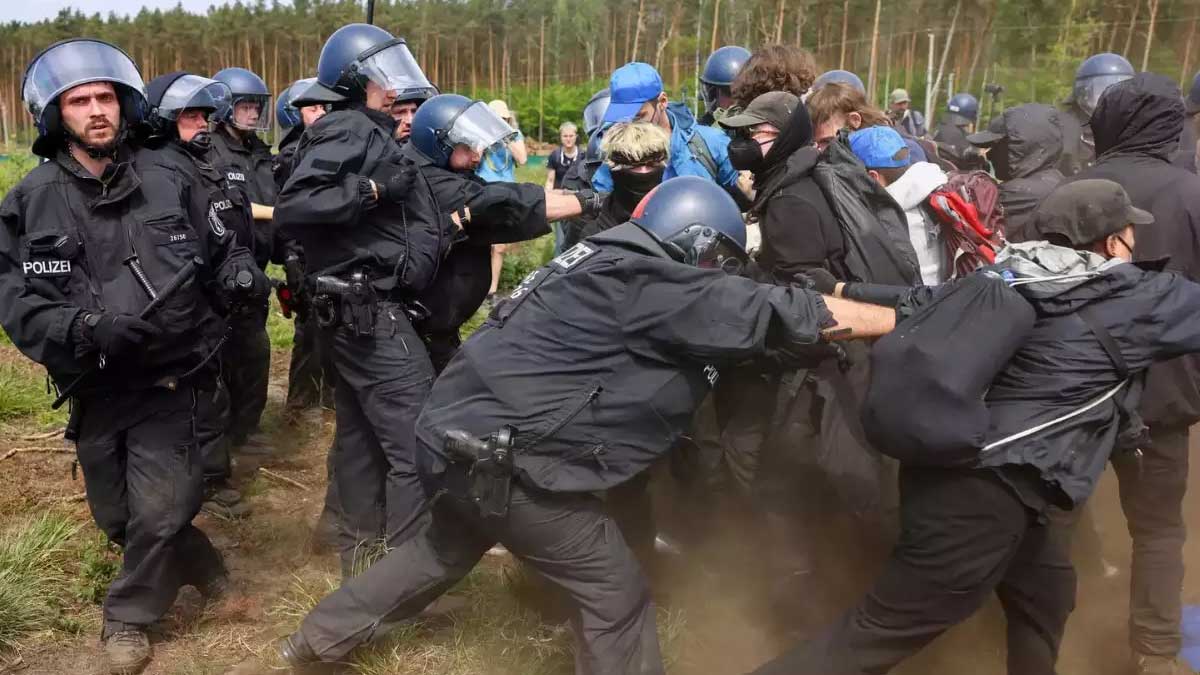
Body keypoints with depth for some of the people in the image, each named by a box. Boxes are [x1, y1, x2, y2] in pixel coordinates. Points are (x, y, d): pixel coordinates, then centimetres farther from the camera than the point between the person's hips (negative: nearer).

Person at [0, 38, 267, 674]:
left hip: (169, 380, -1)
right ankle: (198, 562, 43)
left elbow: (219, 249, 8)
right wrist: (85, 328, -26)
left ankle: (129, 614, 23)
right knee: (117, 516, 15)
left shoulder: (169, 181, -3)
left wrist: (239, 271, -15)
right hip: (94, 387, 2)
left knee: (160, 512, -4)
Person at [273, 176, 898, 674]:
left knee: (449, 547, 32)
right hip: (504, 453, -10)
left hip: (465, 427, 10)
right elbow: (773, 311, -15)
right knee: (615, 592, 1)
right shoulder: (651, 284, -16)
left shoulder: (609, 264, 12)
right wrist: (908, 316, -6)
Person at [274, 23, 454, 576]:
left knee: (361, 435, 18)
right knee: (418, 445, -8)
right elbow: (292, 206, -24)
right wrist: (372, 189, -25)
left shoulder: (369, 134, 18)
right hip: (371, 310, -11)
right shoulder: (350, 131, -12)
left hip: (356, 309, 11)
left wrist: (442, 226, 15)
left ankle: (361, 552, 31)